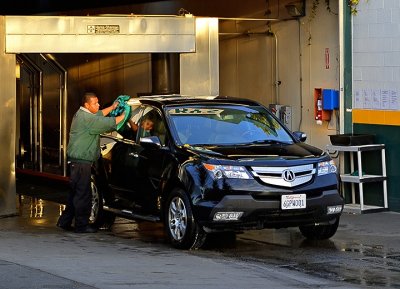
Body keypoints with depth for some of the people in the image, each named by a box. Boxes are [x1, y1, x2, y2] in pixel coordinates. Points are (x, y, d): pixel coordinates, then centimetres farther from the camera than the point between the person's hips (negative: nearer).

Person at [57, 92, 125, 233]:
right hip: (81, 161, -11)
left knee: (75, 192, 16)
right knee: (83, 194, -5)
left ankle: (64, 221, 21)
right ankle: (81, 224, -1)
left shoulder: (80, 114, 15)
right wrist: (122, 116, -7)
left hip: (78, 160, 11)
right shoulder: (86, 118, -17)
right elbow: (107, 123, -19)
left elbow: (99, 115, 28)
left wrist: (112, 107, 22)